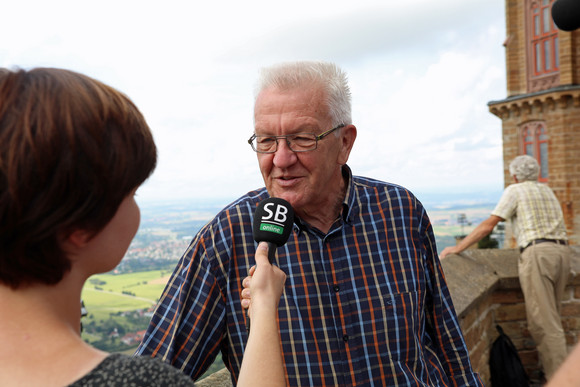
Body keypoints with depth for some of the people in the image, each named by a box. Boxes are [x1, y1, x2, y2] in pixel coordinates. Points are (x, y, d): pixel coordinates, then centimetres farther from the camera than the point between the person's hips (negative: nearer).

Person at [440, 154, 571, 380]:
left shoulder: (515, 191, 4)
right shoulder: (547, 190, 24)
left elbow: (488, 226, -3)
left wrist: (458, 248, 0)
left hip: (537, 253, -8)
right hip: (562, 251, 8)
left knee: (543, 322, -6)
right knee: (550, 317, 16)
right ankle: (554, 370, 21)